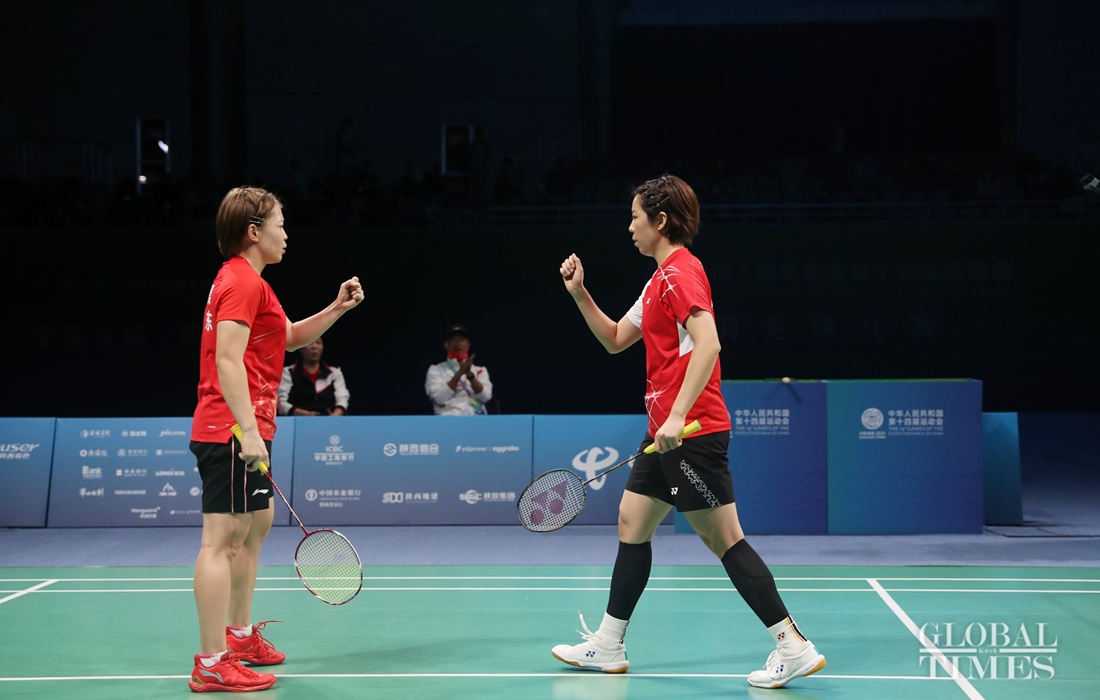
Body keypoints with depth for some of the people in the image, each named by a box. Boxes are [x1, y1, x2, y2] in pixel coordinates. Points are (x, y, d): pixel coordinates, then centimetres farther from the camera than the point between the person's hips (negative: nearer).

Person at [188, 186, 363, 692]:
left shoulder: (242, 280, 21)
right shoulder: (244, 282, -12)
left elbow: (291, 336, 31)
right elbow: (227, 359, -22)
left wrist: (336, 309, 19)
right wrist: (247, 429, -27)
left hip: (242, 431, 11)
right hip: (233, 431, -11)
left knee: (257, 525, 21)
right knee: (222, 539, -11)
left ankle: (240, 635, 32)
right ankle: (211, 664, -10)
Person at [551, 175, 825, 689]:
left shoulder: (680, 272, -13)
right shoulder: (660, 280, 19)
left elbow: (707, 344, -25)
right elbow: (616, 340, 27)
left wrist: (678, 416, -29)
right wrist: (579, 293, 17)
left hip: (692, 431, -10)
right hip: (665, 432, 10)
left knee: (723, 538, -8)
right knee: (631, 523, 13)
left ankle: (795, 647, -3)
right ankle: (608, 646, 21)